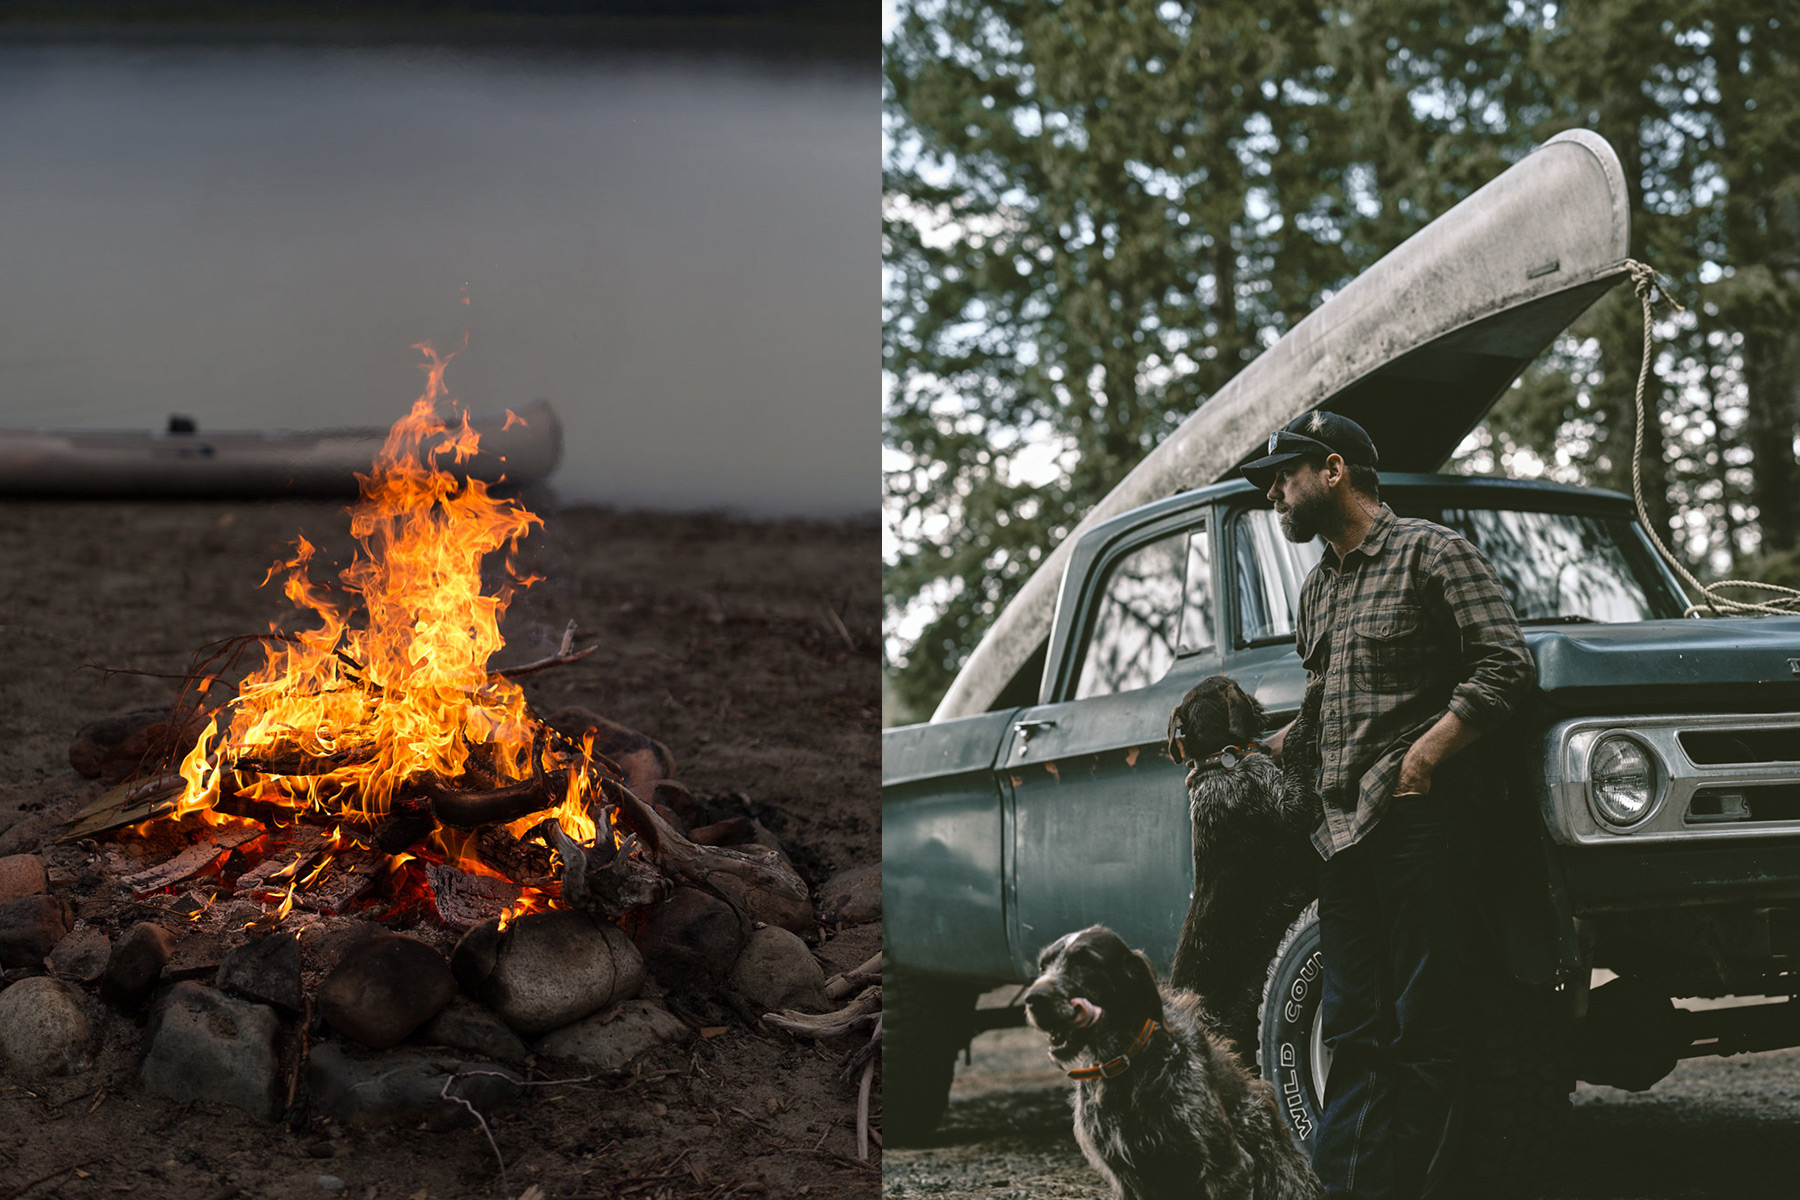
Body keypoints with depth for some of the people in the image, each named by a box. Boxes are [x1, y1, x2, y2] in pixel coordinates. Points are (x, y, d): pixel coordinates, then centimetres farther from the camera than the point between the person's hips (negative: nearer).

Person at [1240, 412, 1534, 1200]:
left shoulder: (1432, 553, 0)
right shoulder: (1316, 590, 23)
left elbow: (1506, 666, -9)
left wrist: (1424, 755, -17)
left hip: (1416, 818, -7)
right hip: (1340, 829, 7)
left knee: (1421, 1024, -3)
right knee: (1353, 1029, 4)